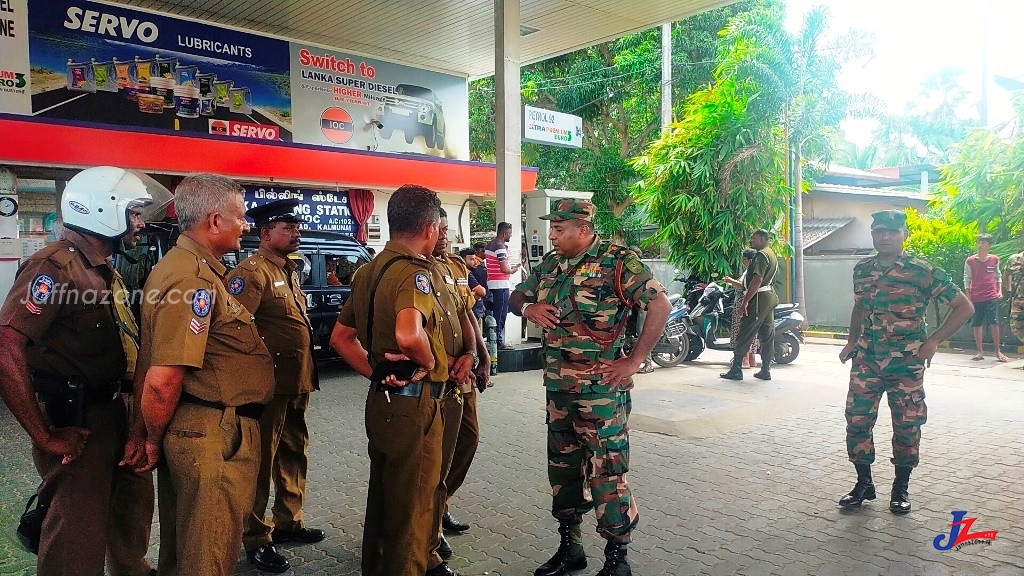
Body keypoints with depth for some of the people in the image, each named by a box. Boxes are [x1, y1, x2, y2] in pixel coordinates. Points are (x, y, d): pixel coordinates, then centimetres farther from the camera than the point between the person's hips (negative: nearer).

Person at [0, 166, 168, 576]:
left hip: (111, 416, 9)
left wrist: (136, 425, 12)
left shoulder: (104, 272, 12)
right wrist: (45, 436, -21)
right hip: (76, 427, -9)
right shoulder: (55, 267, -17)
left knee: (129, 515, 23)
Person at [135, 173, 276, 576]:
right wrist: (155, 440, -10)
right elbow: (162, 380, -26)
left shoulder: (196, 268, 12)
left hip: (196, 429, 10)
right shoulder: (193, 279, -21)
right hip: (213, 435, -10)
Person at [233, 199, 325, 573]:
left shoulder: (288, 270, 15)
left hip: (297, 383, 9)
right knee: (263, 460, 3)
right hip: (270, 385, -9)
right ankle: (256, 539, 15)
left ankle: (288, 522, 32)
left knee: (294, 454, 18)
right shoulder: (252, 271, -14)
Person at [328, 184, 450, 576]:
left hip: (382, 398, 9)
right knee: (411, 506, 7)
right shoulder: (413, 272, -19)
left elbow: (340, 338, 14)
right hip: (414, 402, -9)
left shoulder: (370, 270, 9)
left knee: (383, 497, 22)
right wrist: (429, 361, -19)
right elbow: (408, 335, -39)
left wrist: (376, 372, 4)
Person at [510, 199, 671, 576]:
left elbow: (660, 305, -16)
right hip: (557, 386, 7)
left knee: (606, 474, -1)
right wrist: (529, 308, -3)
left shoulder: (618, 261, -11)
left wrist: (634, 362, -16)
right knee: (562, 468, 16)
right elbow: (515, 298, 21)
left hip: (602, 388, -7)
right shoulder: (549, 265, 9)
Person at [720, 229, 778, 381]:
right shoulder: (772, 255, 20)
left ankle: (736, 369, -6)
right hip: (770, 296, 10)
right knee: (767, 334, 9)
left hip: (759, 298, -10)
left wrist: (745, 301, -23)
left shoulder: (761, 255, -12)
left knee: (744, 334, -7)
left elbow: (757, 280, -22)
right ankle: (765, 370, 12)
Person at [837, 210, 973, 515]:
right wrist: (852, 341, 9)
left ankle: (901, 487, 24)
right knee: (857, 421, 2)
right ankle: (864, 483, 19)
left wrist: (932, 342, -9)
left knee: (906, 426, 7)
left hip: (906, 363, -3)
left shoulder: (923, 271, -9)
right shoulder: (861, 269, 6)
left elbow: (964, 307, -4)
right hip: (866, 361, 3)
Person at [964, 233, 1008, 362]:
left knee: (994, 323, -4)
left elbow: (998, 276, 15)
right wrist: (968, 298, -3)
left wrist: (1000, 291, 3)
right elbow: (967, 280, 1)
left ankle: (998, 351, 3)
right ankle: (980, 352, 11)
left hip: (992, 297, 0)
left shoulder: (995, 259, 5)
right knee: (977, 325, 3)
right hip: (976, 298, 0)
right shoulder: (970, 261, -1)